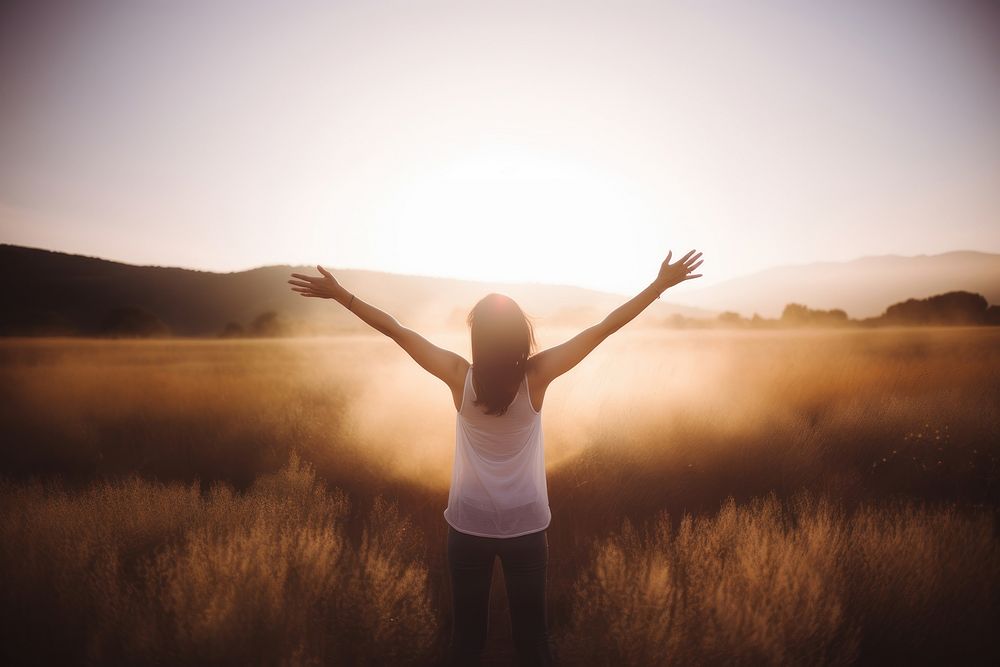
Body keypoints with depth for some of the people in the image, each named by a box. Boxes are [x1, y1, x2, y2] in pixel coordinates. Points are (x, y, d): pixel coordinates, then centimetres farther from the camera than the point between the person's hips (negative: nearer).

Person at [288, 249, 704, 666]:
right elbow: (603, 328, -13)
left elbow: (396, 330, -10)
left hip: (468, 524, 1)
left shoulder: (460, 377, -15)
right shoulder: (537, 375, -16)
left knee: (466, 631, 16)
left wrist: (338, 293, -2)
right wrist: (661, 284, -8)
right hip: (527, 525, 0)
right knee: (531, 631, 15)